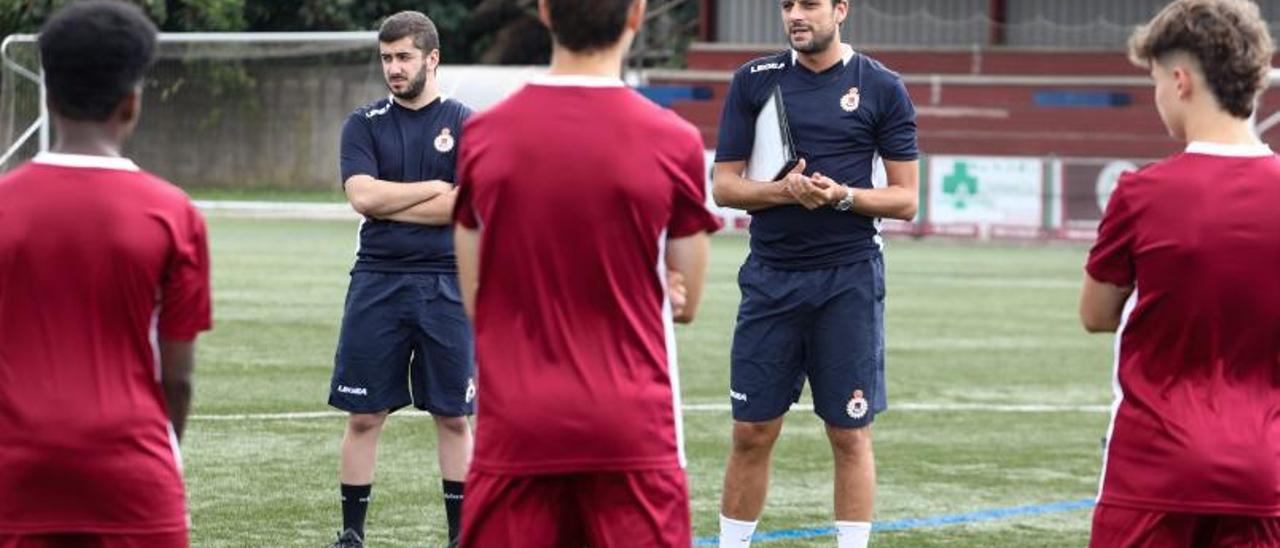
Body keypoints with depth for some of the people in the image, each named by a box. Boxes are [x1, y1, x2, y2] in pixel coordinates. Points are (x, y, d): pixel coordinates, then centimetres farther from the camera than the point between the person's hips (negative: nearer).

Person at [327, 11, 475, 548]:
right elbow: (363, 196, -8)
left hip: (446, 284, -1)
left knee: (453, 417, 4)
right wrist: (434, 189, -7)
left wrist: (389, 203, -8)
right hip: (377, 282, 1)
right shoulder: (364, 124, 6)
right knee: (364, 415, 2)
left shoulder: (465, 125, 2)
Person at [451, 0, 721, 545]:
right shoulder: (674, 143, -6)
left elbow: (475, 298, 9)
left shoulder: (481, 137, 1)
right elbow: (686, 302, 6)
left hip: (514, 435, 2)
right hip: (633, 436, -2)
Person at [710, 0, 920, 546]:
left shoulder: (881, 87, 1)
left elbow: (905, 199, 1)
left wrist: (843, 195, -17)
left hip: (849, 279, -2)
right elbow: (723, 184, 4)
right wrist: (784, 190, -15)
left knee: (850, 435, 1)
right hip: (771, 274, 2)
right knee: (752, 433, 4)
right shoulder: (754, 81, 5)